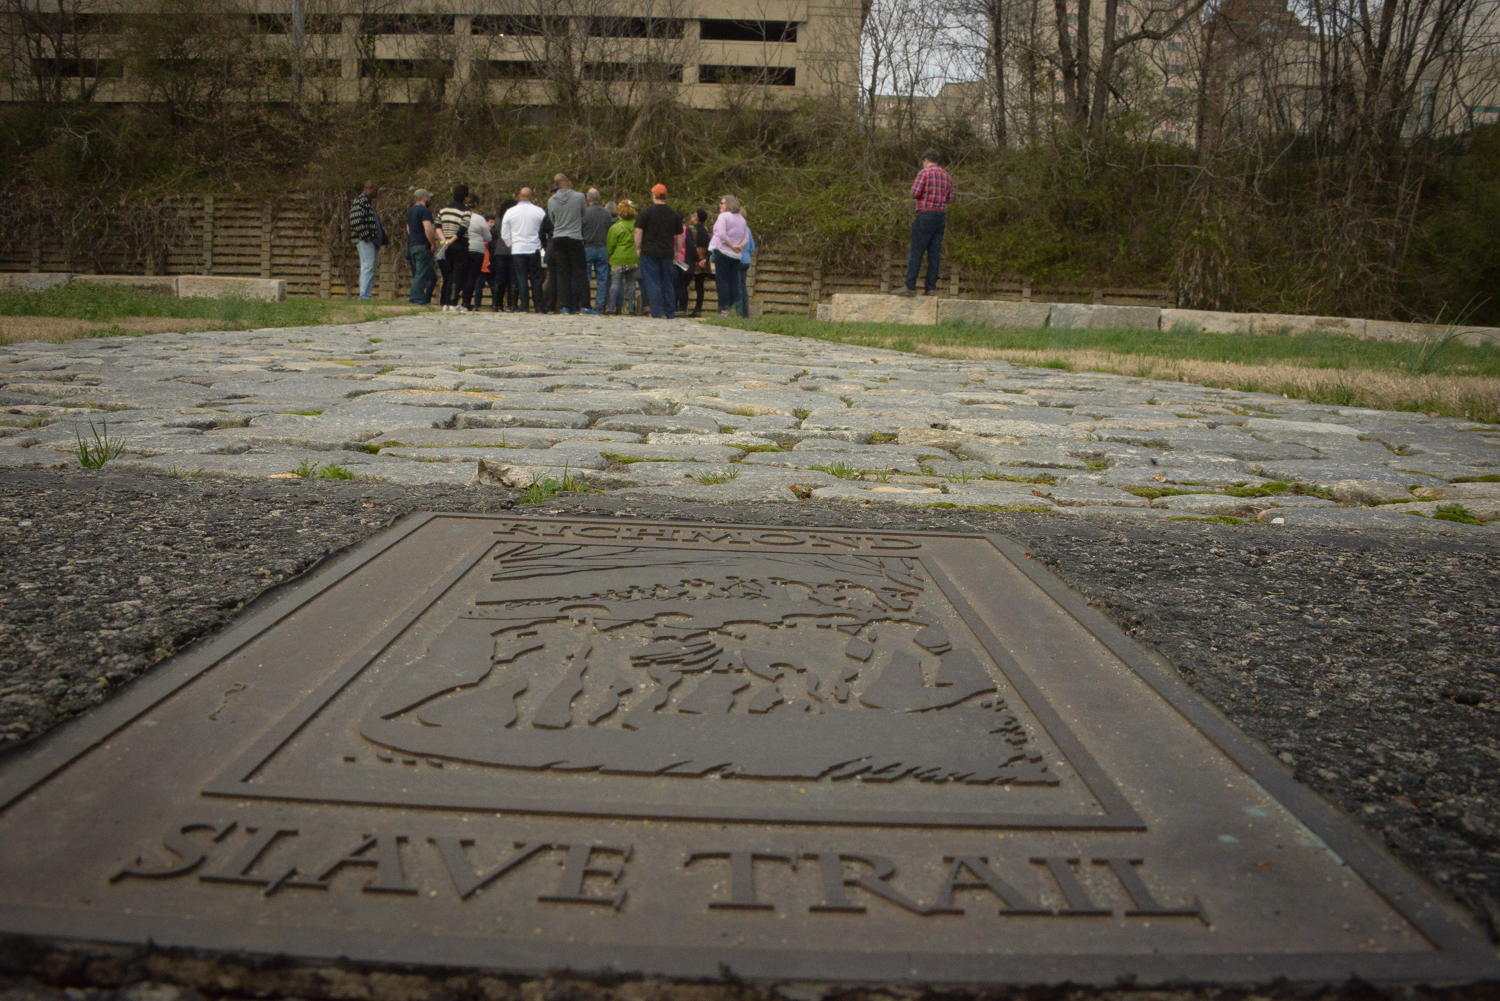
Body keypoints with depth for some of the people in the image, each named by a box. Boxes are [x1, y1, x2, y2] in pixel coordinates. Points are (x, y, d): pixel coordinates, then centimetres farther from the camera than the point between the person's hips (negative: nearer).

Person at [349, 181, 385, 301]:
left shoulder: (369, 203, 23)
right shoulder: (359, 202, -9)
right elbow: (356, 222, -20)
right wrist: (367, 236, -20)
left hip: (373, 241, 10)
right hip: (365, 241, -10)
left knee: (372, 268, 9)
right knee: (368, 267, -13)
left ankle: (366, 296, 12)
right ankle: (364, 296, -14)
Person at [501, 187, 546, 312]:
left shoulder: (510, 212, 2)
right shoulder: (539, 211, -2)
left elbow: (504, 234, 6)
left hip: (517, 250, 0)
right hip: (534, 249, 0)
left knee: (521, 279, 2)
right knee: (536, 279, 4)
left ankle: (524, 307, -3)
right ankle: (539, 307, 2)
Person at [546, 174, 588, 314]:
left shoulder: (551, 201, 1)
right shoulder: (579, 197, -6)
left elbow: (552, 220, 13)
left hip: (558, 239, 2)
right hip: (575, 238, -2)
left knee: (562, 274, 5)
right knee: (580, 273, 2)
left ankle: (564, 305, -1)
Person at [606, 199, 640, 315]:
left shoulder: (615, 227, -8)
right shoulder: (637, 225, 1)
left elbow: (610, 246, -3)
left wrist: (608, 257, 11)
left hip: (618, 259, -3)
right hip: (634, 259, 3)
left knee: (615, 283, 0)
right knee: (631, 283, 8)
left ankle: (611, 307, -4)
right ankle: (631, 308, 8)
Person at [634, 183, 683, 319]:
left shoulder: (646, 212, -3)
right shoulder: (674, 214, 8)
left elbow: (638, 232, -7)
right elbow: (680, 236, 12)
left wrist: (638, 249, 1)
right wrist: (677, 253, 19)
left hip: (650, 253, -3)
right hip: (668, 254, 3)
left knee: (652, 283, -1)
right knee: (668, 283, 10)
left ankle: (656, 313, -6)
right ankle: (671, 313, 12)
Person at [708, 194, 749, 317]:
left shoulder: (723, 216, -6)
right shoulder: (741, 219, 16)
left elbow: (722, 234, -18)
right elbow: (746, 236, 14)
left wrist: (732, 246, -11)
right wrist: (739, 246, -1)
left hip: (722, 252, -6)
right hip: (736, 256, 6)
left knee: (722, 281, -4)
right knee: (734, 281, 8)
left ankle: (724, 309, -9)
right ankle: (735, 307, 4)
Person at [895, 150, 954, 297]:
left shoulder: (924, 173, -5)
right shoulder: (947, 176, 14)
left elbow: (915, 193, -12)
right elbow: (950, 198, 14)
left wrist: (916, 199, 8)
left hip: (925, 215, -6)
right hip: (941, 216, 6)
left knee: (916, 252, -5)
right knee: (934, 253, 6)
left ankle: (910, 287, -8)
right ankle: (931, 287, 4)